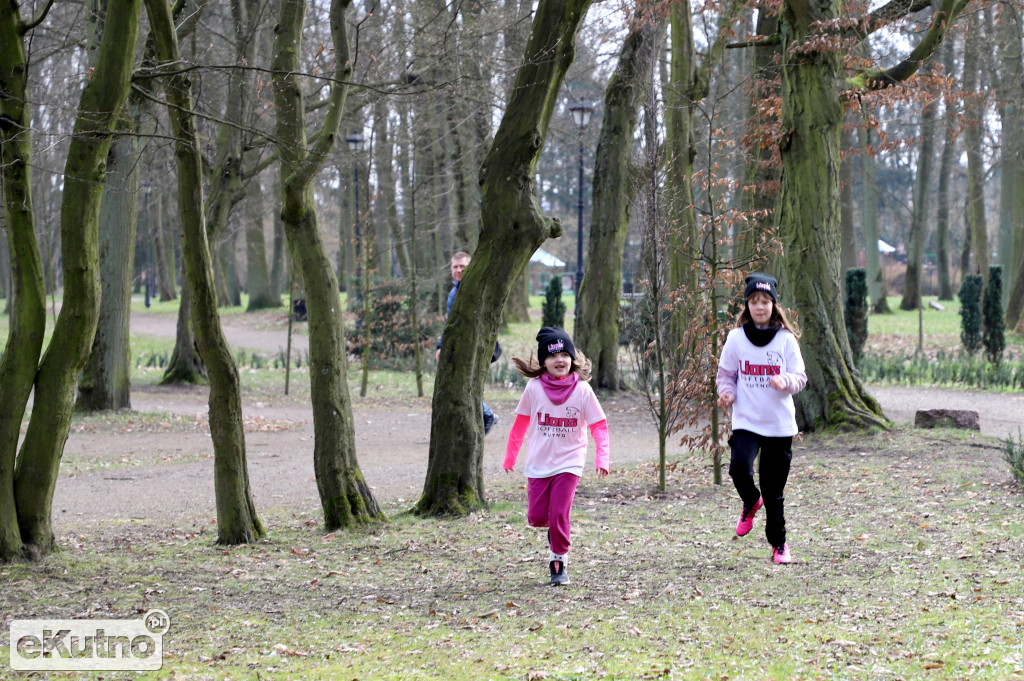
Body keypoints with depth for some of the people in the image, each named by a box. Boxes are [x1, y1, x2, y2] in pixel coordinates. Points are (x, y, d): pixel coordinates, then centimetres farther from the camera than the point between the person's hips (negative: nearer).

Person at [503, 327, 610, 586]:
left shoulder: (582, 389, -9)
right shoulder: (534, 387, -6)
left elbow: (599, 425, -5)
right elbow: (521, 423, 6)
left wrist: (602, 458, -17)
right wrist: (510, 456, 11)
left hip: (568, 464, -2)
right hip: (538, 464, 2)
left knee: (559, 516, -11)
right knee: (536, 518, 2)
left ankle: (559, 562, 8)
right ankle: (553, 528, 37)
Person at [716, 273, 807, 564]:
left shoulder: (786, 340, 0)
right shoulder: (736, 338, 2)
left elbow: (800, 378, 0)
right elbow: (725, 373, 12)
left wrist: (785, 381, -22)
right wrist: (727, 393, -9)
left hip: (780, 424, 0)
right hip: (746, 421, 0)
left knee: (774, 490, 6)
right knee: (739, 467, -26)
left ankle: (779, 543, 24)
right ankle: (750, 503, 8)